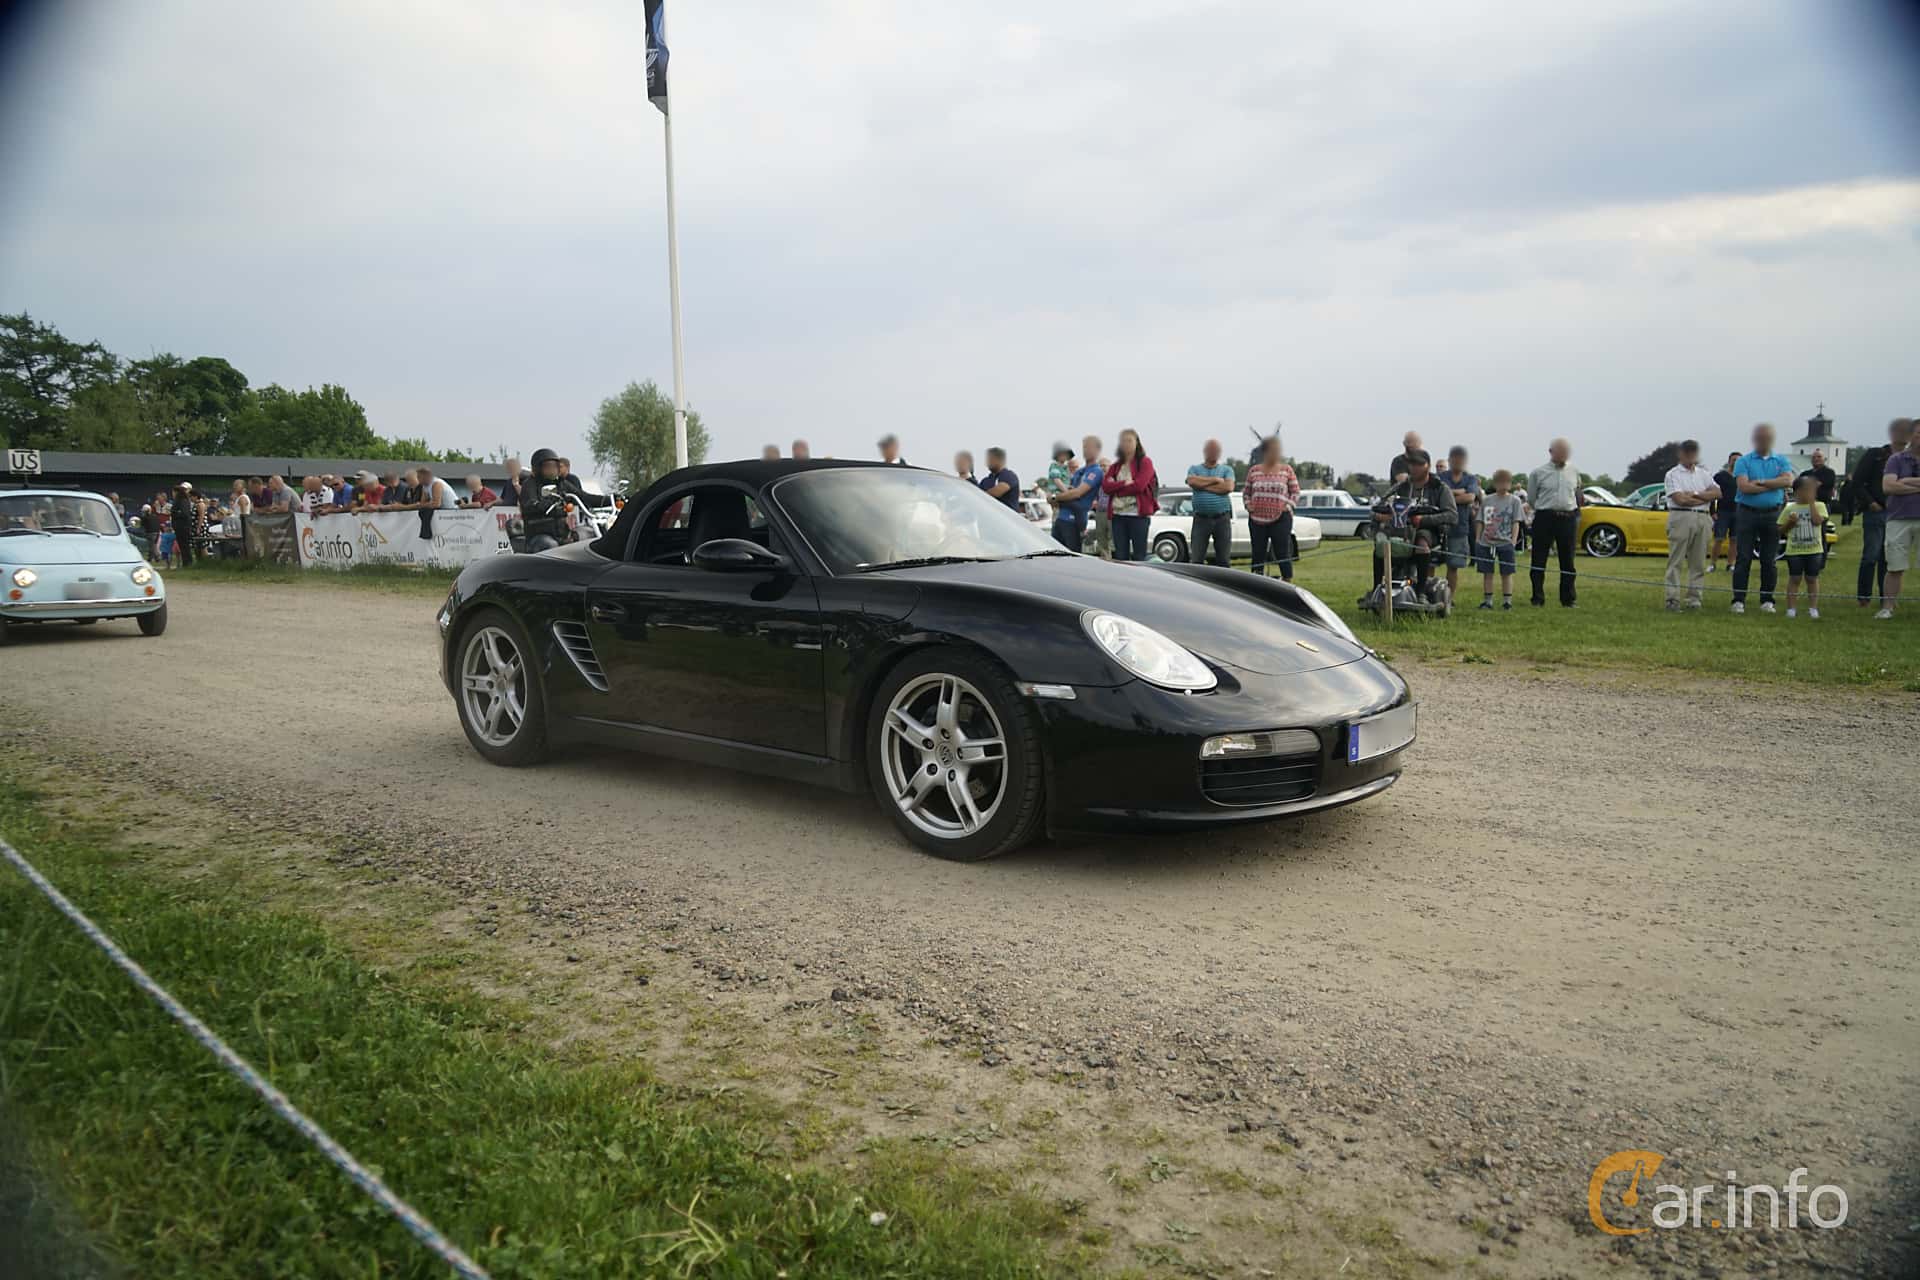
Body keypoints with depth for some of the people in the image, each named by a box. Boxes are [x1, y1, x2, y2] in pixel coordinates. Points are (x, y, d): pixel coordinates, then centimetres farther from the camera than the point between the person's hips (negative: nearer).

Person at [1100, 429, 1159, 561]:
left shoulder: (1145, 462, 3)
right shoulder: (1115, 466, 17)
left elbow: (1139, 485, -12)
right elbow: (1105, 486, 1)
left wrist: (1116, 488, -3)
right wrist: (1124, 483, -12)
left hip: (1138, 515, -5)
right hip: (1118, 515, 5)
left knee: (1139, 556, -3)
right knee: (1120, 556, 5)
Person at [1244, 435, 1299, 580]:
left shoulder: (1287, 470, 2)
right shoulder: (1254, 470, 7)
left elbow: (1296, 492, 7)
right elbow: (1247, 492, 15)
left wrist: (1288, 506, -6)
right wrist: (1248, 506, 0)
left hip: (1281, 519, -2)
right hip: (1256, 519, 2)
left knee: (1283, 554, -3)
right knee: (1258, 555, 7)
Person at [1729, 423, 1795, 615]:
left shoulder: (1782, 460, 10)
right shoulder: (1744, 461, 2)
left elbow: (1788, 481, -9)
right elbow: (1743, 486, -13)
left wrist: (1761, 482, -13)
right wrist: (1774, 486, -8)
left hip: (1773, 514, 2)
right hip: (1747, 513, -2)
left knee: (1770, 561, 5)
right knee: (1743, 559, -3)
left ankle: (1767, 600, 12)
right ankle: (1739, 600, 0)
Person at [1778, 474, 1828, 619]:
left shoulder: (1819, 506, 0)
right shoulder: (1789, 508, 2)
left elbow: (1817, 521, -19)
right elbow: (1782, 530, 7)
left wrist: (1811, 502, -14)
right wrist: (1790, 522, -13)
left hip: (1814, 550, 0)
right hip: (1794, 550, 0)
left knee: (1812, 579, 8)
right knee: (1794, 579, 4)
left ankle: (1813, 608, 14)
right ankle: (1790, 608, 8)